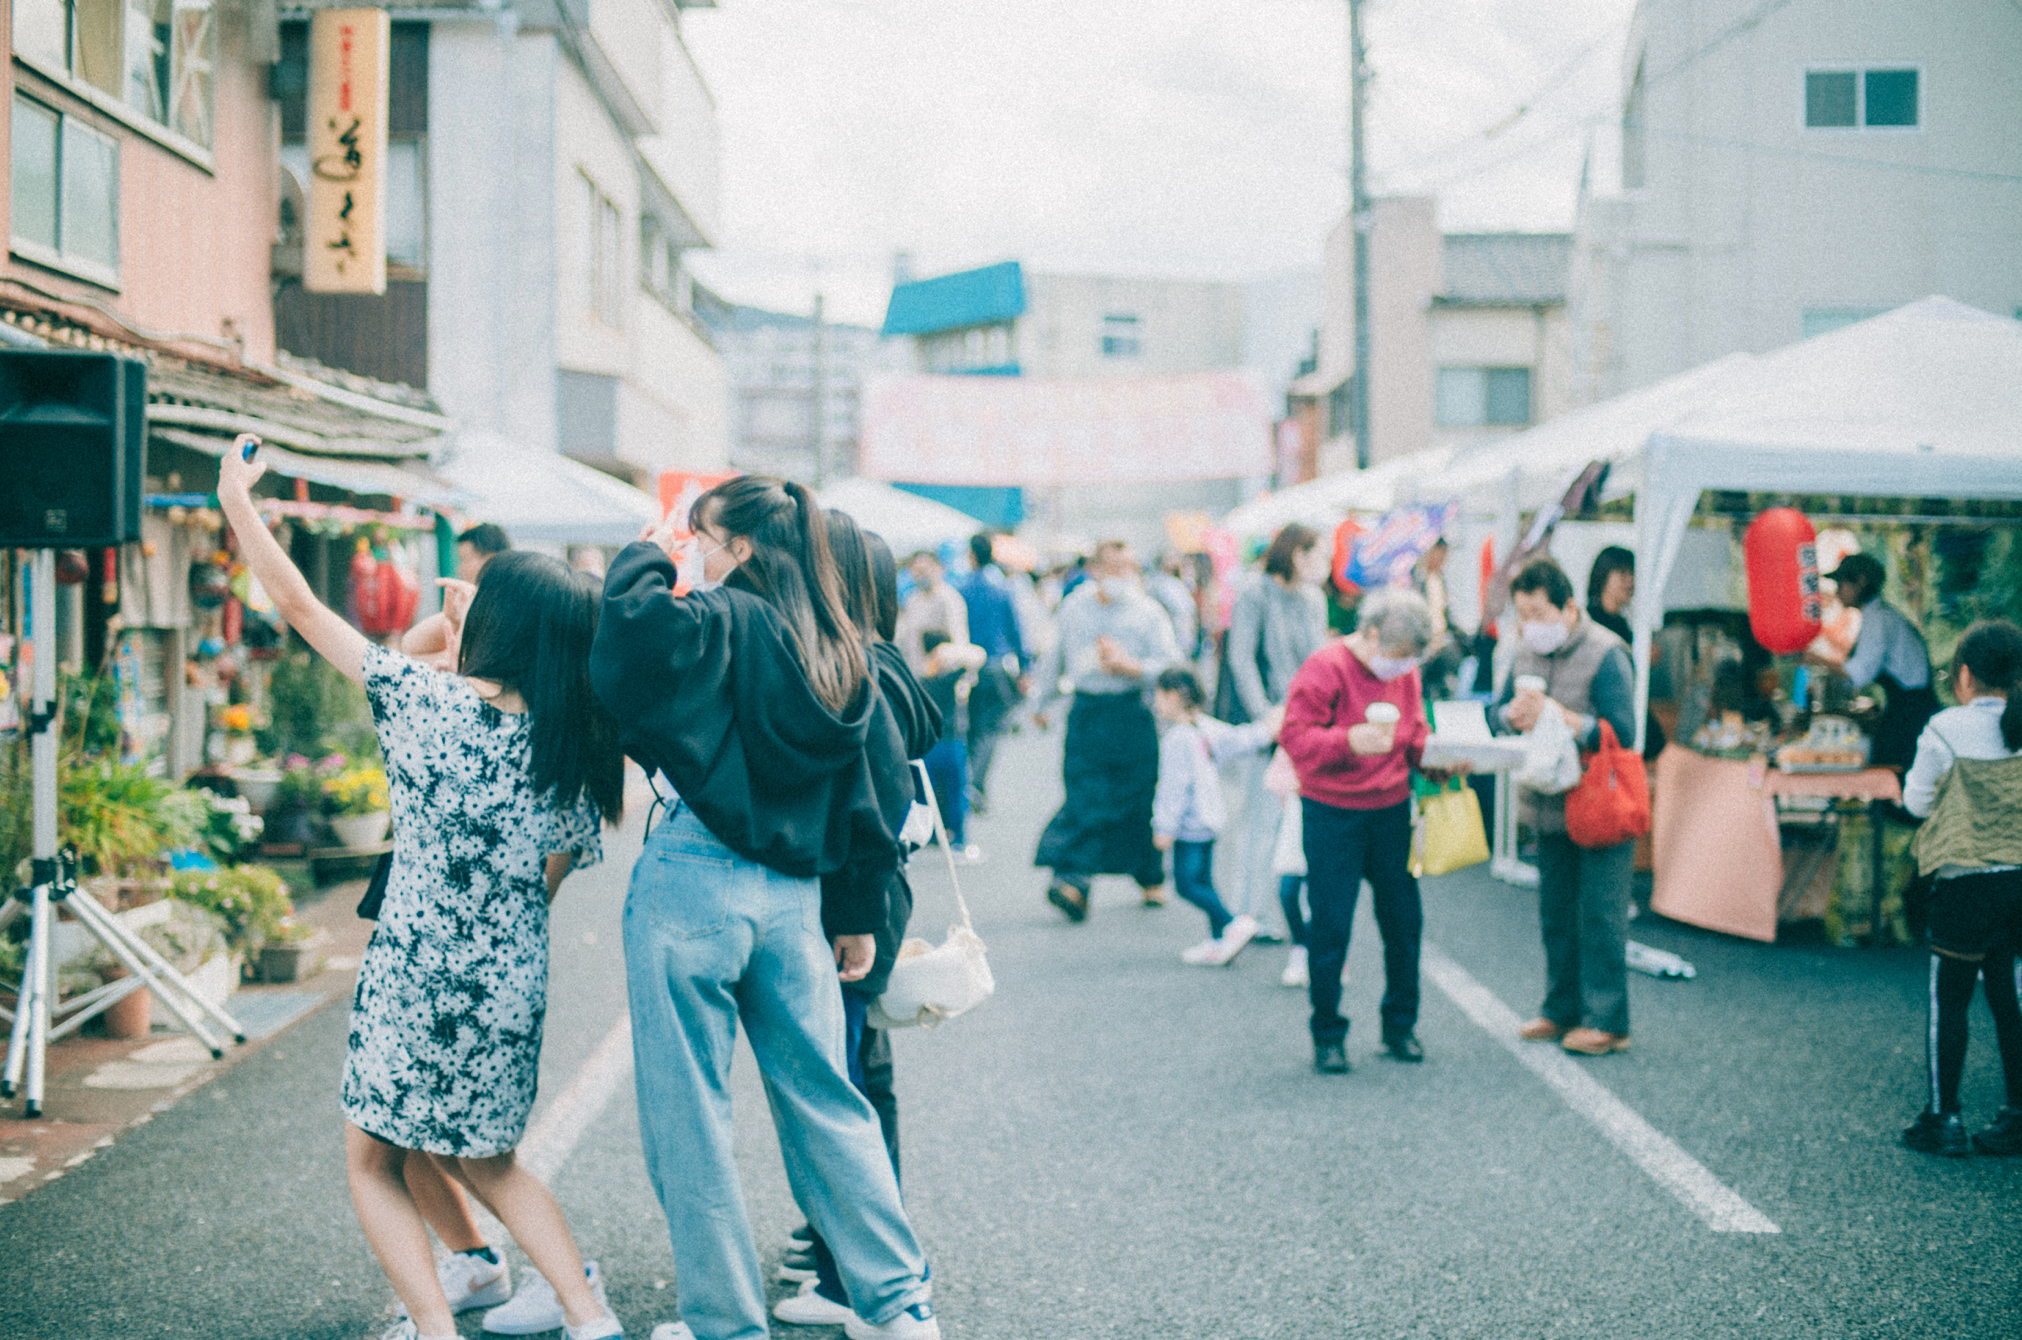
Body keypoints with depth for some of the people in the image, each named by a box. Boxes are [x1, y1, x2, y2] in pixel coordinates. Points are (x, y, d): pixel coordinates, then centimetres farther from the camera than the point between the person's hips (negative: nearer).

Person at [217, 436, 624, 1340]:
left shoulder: (423, 700, -12)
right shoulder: (574, 755, -1)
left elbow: (299, 606, -4)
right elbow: (549, 886, 8)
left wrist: (237, 500, 7)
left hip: (413, 978, -4)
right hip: (512, 987, 5)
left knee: (374, 1162, 15)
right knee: (486, 1164, 23)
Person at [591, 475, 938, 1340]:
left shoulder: (719, 624, -9)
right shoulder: (841, 652, 10)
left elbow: (632, 618, -29)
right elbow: (882, 787, 12)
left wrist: (649, 557, -7)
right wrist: (859, 913, 19)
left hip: (694, 886, -6)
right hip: (795, 895, 6)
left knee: (689, 1117, 6)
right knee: (826, 1104, 16)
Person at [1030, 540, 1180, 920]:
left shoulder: (1148, 611, -1)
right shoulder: (1074, 607, 10)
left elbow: (1170, 664, -7)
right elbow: (1056, 658, 24)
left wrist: (1130, 667, -22)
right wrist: (1042, 703, 33)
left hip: (1132, 713, -1)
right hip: (1085, 713, 1)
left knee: (1140, 797, 5)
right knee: (1084, 794, -10)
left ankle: (1151, 878, 24)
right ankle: (1073, 878, -19)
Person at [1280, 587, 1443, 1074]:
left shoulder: (1404, 673, 7)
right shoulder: (1325, 669, -13)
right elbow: (1294, 737, -18)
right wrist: (1350, 741, -33)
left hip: (1391, 809, 6)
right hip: (1332, 814, -5)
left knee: (1403, 918, 7)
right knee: (1330, 924, -3)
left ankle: (1400, 1026, 23)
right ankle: (1328, 1034, 10)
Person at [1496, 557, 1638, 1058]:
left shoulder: (1606, 654, -15)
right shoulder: (1526, 651, 7)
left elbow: (1622, 733, -22)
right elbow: (1499, 713, 9)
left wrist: (1559, 716, -28)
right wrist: (1514, 714, -15)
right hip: (1549, 806, 7)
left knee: (1600, 917, -2)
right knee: (1556, 916, 15)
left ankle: (1607, 1021, 5)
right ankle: (1562, 1010, 26)